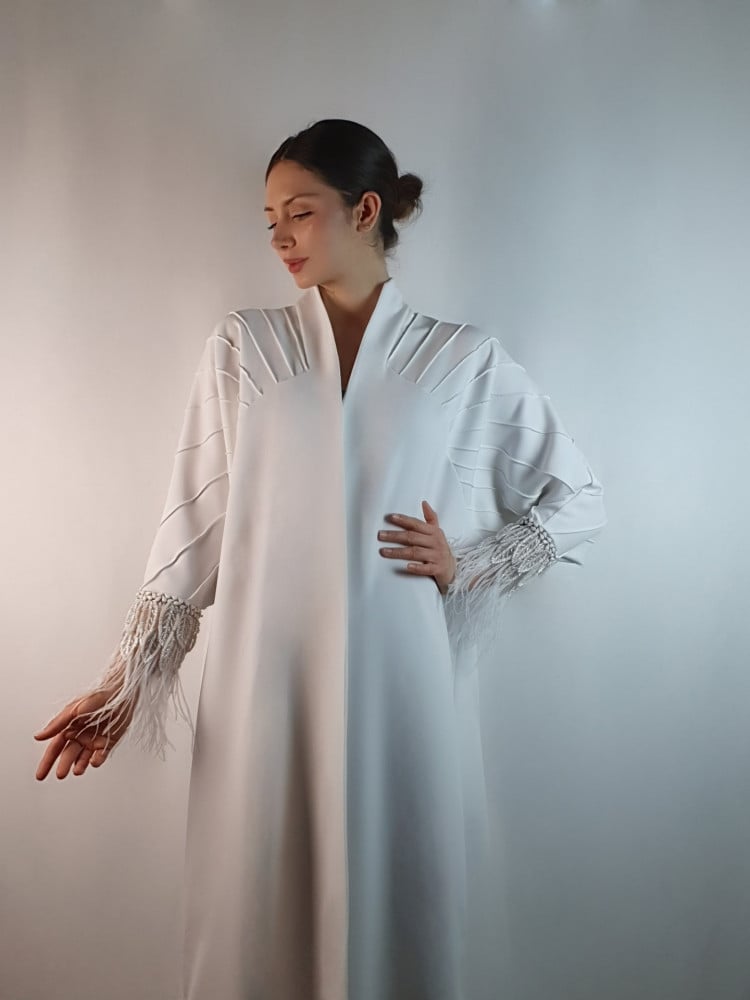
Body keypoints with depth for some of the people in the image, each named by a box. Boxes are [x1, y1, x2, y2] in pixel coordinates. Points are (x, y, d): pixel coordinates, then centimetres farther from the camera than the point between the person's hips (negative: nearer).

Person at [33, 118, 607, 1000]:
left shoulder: (466, 360, 4)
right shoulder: (243, 348, 7)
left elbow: (578, 501, 10)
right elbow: (194, 521, 4)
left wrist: (468, 564, -3)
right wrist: (129, 679, 1)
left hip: (402, 687, 0)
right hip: (265, 688, 1)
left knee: (396, 906, 11)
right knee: (258, 916, 11)